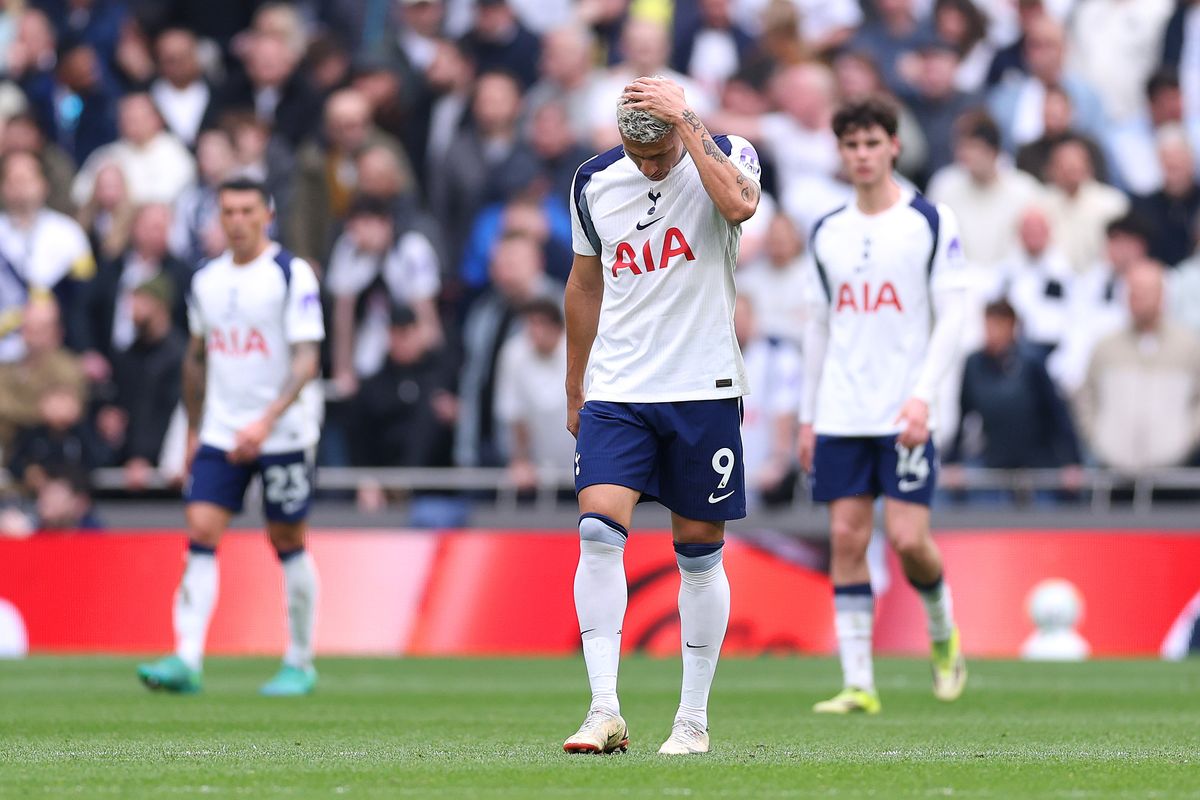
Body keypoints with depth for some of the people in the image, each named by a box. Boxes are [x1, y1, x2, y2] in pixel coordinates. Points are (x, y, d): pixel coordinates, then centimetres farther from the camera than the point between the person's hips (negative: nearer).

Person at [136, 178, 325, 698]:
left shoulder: (292, 275, -8)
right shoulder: (207, 280, 9)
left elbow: (307, 360, -14)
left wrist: (266, 421, -25)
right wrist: (193, 430, 19)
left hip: (283, 434, -4)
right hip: (220, 433, 4)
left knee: (287, 543, 3)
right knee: (201, 533, -9)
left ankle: (300, 663, 15)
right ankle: (187, 660, -15)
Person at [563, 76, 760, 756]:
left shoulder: (726, 156, -5)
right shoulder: (595, 182, 5)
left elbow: (738, 204, -30)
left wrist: (686, 121, -26)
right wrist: (574, 389, 21)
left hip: (703, 391, -2)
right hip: (616, 391, 2)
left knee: (700, 551, 4)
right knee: (599, 532, -15)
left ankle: (694, 719, 14)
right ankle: (606, 712, -17)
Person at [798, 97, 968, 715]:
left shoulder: (931, 222, 0)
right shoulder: (826, 234, 12)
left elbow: (952, 317, -4)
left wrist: (923, 396, -15)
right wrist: (807, 416, 13)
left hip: (904, 414, -4)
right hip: (840, 415, 4)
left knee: (908, 539, -10)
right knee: (847, 540, -3)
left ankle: (944, 633, 19)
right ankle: (858, 683, -1)